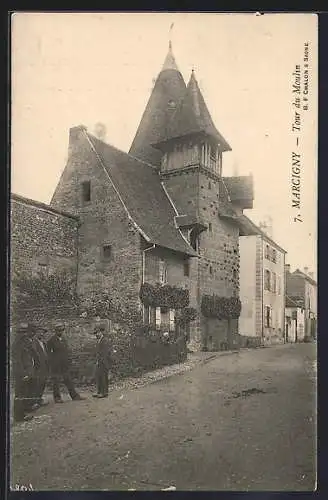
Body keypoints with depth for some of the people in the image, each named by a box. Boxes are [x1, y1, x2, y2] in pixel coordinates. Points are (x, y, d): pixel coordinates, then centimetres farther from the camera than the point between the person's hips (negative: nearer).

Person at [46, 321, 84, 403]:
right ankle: (57, 398, 13)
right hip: (56, 365, -6)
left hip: (65, 365, 6)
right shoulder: (51, 340, -7)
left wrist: (69, 362, 12)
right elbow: (49, 353, -7)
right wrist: (51, 365, -11)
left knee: (69, 381, 8)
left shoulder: (64, 339, 13)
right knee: (56, 382, 3)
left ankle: (75, 396, 12)